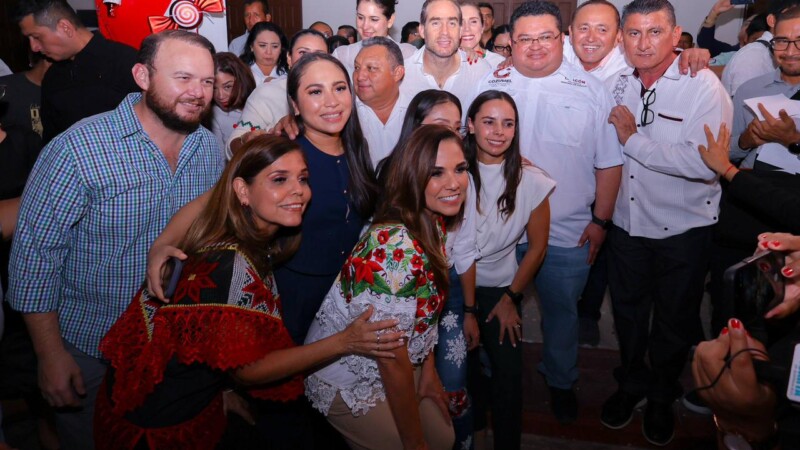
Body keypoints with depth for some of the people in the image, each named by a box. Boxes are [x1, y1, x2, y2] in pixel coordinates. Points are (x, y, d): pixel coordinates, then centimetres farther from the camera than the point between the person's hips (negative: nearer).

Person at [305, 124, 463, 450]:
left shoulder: (435, 226, -6)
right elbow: (392, 359, -27)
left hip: (391, 371, 8)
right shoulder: (395, 248, -33)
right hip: (346, 383, -8)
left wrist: (428, 370, 5)